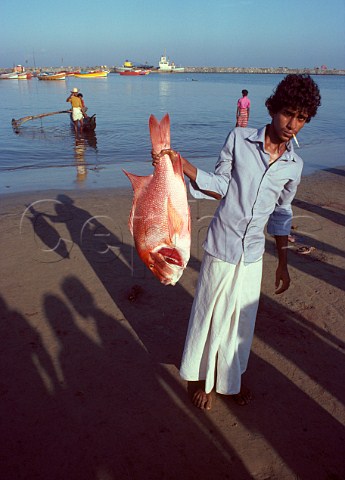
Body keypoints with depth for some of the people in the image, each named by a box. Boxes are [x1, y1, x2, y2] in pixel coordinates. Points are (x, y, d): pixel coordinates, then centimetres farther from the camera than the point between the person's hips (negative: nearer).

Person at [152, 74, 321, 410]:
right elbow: (220, 185, -6)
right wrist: (181, 163, -20)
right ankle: (199, 377, 34)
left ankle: (232, 377, 42)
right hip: (222, 245, -3)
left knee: (242, 318, 15)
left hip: (253, 253, 3)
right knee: (211, 313, 9)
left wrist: (283, 263, 14)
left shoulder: (294, 166, 1)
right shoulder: (238, 140, -7)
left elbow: (280, 214, 11)